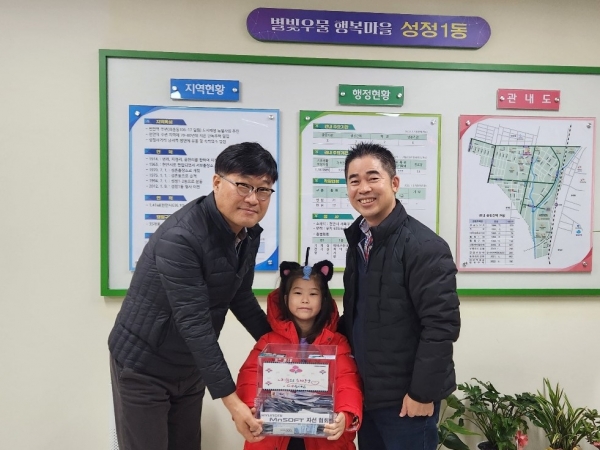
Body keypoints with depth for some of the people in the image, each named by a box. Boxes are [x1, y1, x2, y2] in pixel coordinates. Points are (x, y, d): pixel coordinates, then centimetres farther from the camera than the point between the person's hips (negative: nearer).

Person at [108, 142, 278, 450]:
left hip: (191, 367, 7)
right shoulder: (180, 237, -30)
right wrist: (232, 401, -30)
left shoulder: (248, 233, -5)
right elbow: (195, 324, -32)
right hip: (143, 366, -7)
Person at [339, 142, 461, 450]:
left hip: (405, 397, -7)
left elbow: (442, 324, -20)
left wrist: (422, 392, -17)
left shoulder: (423, 245, -18)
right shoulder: (358, 241, 6)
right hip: (365, 393, 7)